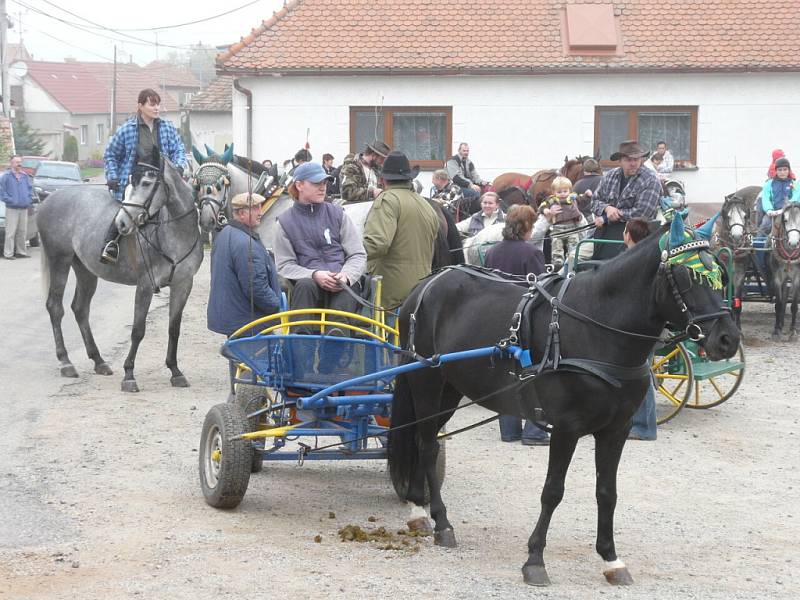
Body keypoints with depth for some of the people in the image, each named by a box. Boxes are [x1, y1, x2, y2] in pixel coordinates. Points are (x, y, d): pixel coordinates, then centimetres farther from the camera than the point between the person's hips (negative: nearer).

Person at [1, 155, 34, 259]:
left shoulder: (25, 176, 12)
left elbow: (30, 188, 19)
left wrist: (29, 199, 5)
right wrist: (10, 200, -14)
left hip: (24, 208, 5)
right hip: (12, 209, -5)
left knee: (22, 231, 9)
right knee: (11, 232, -8)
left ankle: (21, 251, 18)